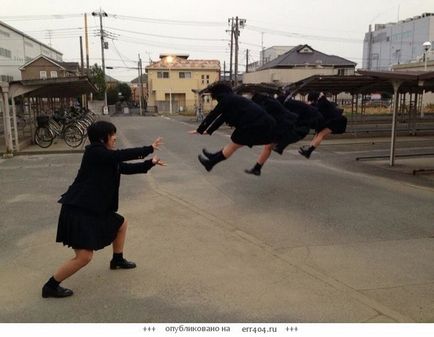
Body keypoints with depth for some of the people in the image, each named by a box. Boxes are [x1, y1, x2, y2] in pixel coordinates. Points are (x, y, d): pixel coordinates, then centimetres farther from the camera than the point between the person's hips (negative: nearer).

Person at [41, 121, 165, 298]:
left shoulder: (107, 158, 11)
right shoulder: (94, 152, -16)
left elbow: (127, 168, 16)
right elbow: (123, 155, -23)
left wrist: (151, 163, 11)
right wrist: (149, 148, -14)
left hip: (95, 208, 11)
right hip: (77, 210, -10)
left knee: (122, 223, 24)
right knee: (84, 257, -12)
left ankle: (117, 260, 44)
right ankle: (50, 286, 7)